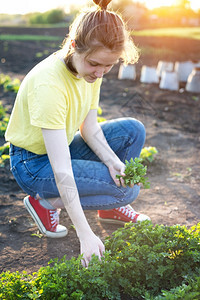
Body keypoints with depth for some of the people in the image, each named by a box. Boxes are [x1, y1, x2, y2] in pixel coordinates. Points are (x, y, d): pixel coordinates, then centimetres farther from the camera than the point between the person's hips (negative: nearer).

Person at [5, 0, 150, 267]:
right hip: (34, 163, -8)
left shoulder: (91, 69, -9)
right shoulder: (48, 84, -34)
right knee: (128, 190, -17)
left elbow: (89, 127, -1)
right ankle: (46, 202, -2)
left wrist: (112, 161, -21)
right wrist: (86, 235, -33)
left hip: (62, 147, 8)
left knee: (133, 131, -6)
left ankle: (111, 205, 11)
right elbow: (61, 170, -35)